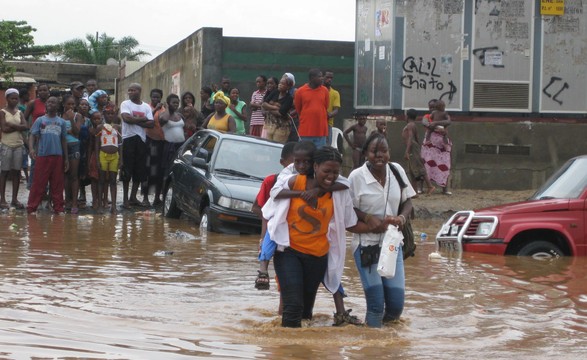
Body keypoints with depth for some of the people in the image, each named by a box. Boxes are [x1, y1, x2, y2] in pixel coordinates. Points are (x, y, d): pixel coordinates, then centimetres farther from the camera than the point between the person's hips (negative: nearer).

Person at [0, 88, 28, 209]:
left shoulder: (19, 113, 11)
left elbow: (26, 127, -3)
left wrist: (11, 125, -10)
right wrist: (18, 127, -9)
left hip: (18, 145, 4)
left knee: (16, 172, 4)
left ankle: (15, 199, 9)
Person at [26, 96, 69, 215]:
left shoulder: (61, 122, 12)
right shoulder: (40, 120, 7)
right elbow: (32, 135, -1)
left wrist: (66, 158, 13)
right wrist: (31, 148, -20)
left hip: (57, 156, 2)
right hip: (42, 156, -2)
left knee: (57, 184, 4)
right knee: (38, 183, -3)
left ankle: (58, 208, 9)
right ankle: (31, 208, -1)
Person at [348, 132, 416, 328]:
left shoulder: (397, 170, 1)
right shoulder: (356, 176, -10)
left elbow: (407, 201, 9)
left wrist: (402, 216, -12)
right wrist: (368, 218, -23)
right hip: (366, 244, -4)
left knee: (396, 303, 1)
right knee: (376, 303, -8)